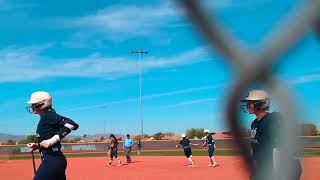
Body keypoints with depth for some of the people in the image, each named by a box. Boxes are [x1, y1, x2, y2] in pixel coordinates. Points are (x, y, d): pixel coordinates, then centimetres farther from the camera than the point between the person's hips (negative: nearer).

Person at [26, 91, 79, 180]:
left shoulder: (48, 115, -11)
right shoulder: (45, 118, 17)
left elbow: (72, 124, -24)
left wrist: (52, 140, -26)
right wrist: (37, 146, 11)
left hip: (52, 160, -10)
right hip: (55, 160, 10)